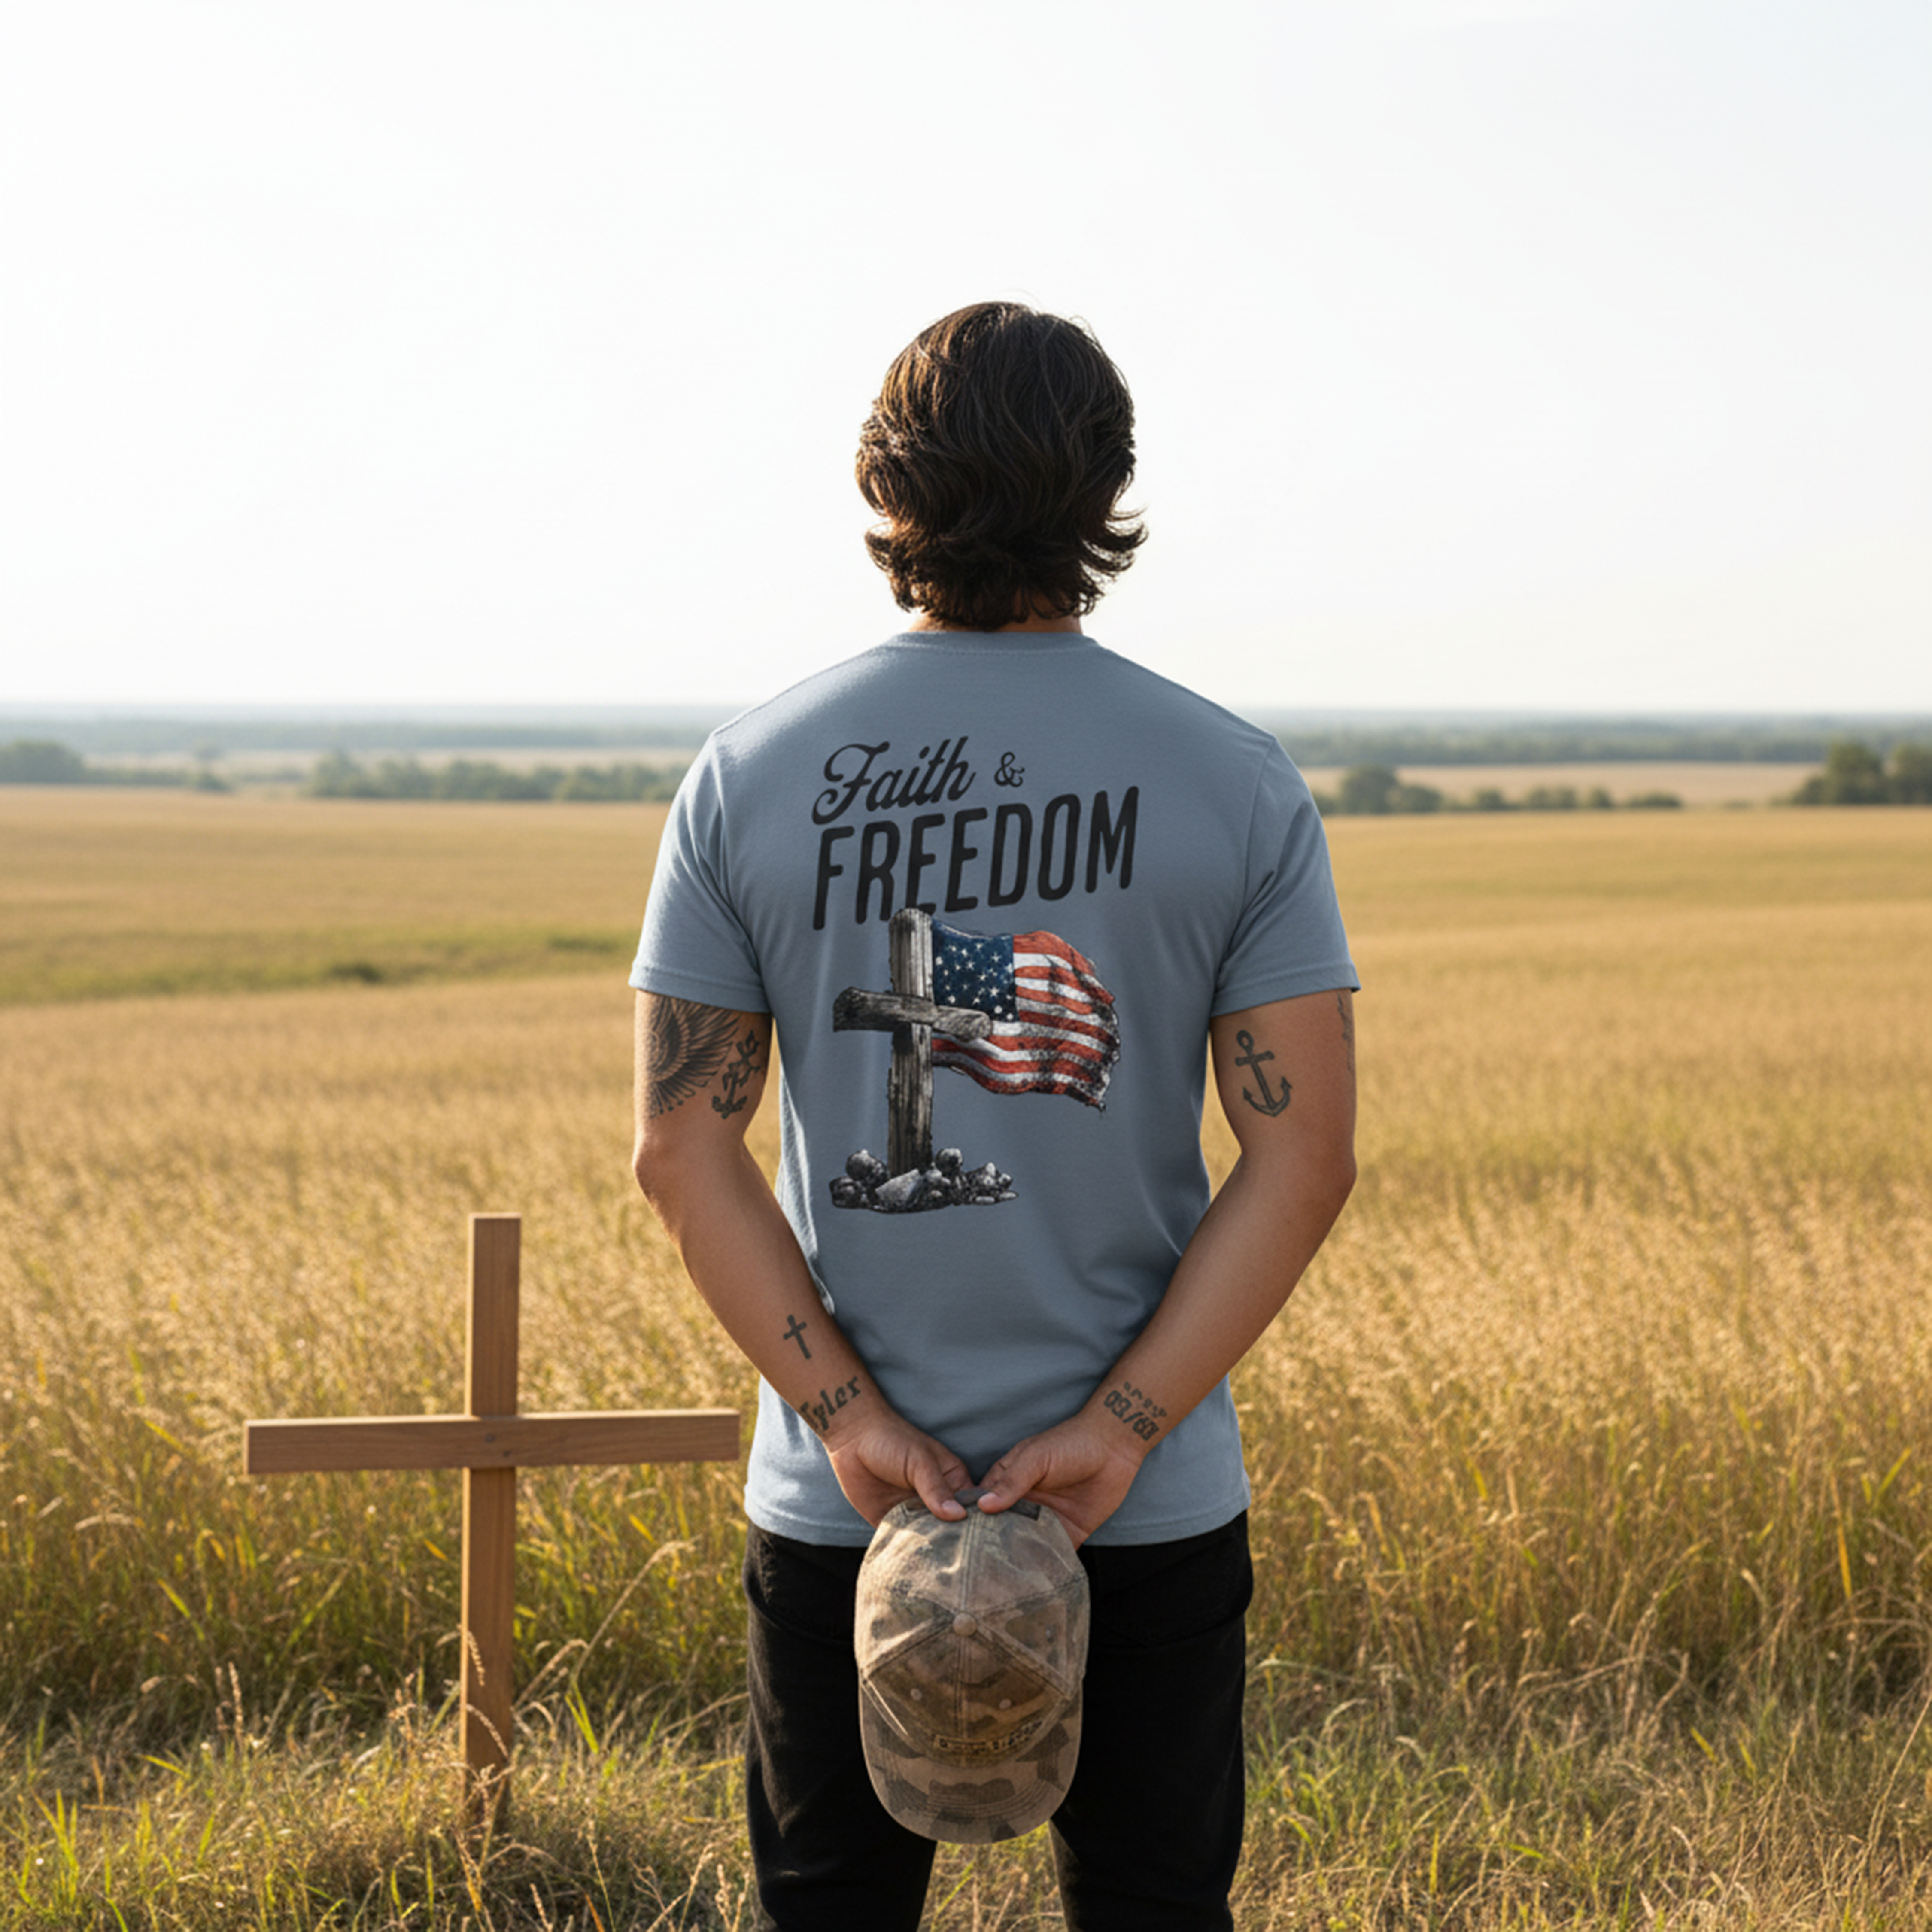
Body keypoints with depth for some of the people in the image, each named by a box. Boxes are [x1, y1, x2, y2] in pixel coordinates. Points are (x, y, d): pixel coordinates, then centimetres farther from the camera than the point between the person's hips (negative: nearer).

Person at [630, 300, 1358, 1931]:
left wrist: (848, 1417, -7)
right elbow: (1307, 1158, -9)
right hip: (1153, 1510, 0)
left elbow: (684, 1150, -5)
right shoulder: (1234, 782, -4)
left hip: (835, 1495, 1)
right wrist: (1120, 1427, -11)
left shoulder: (747, 778, -3)